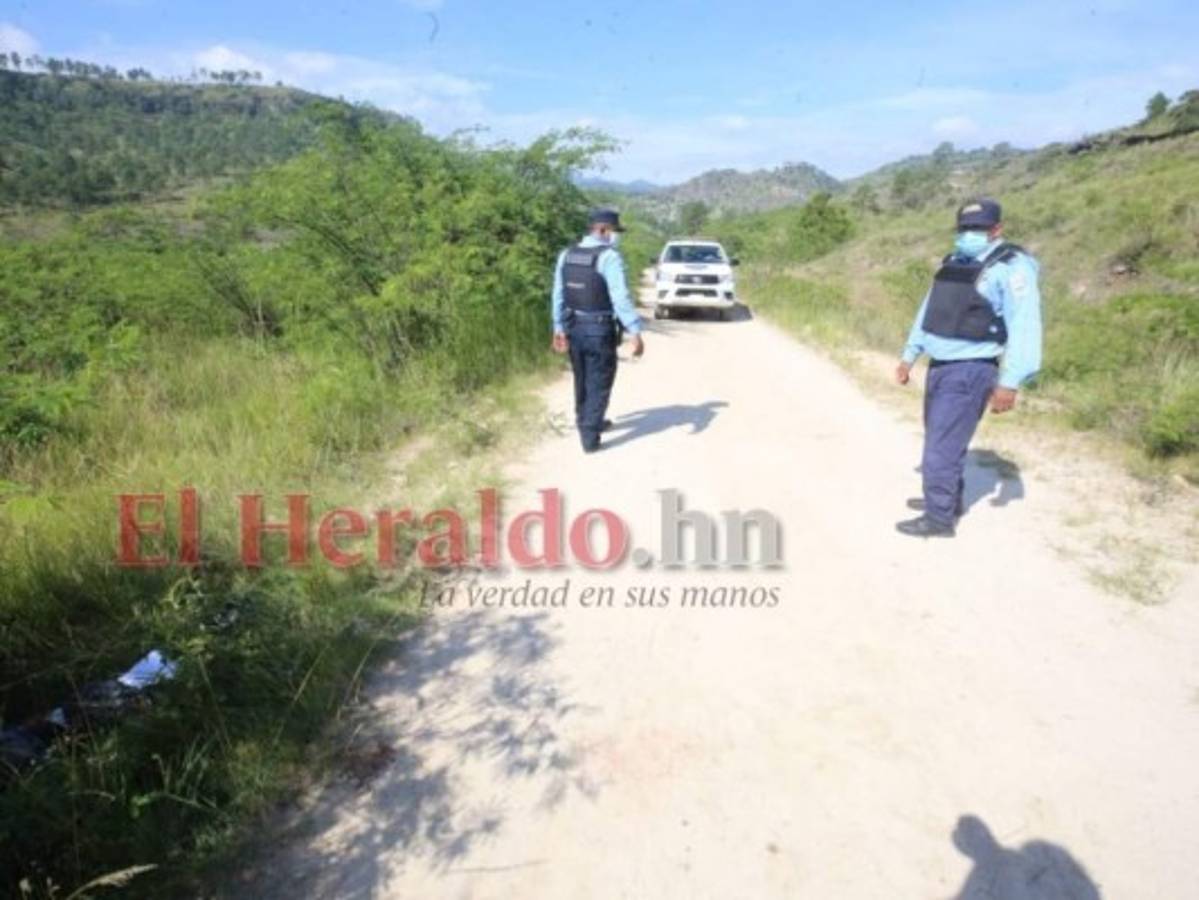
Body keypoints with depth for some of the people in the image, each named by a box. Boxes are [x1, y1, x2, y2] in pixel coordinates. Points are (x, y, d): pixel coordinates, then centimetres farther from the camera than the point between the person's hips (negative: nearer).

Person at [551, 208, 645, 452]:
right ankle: (589, 436, 5)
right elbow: (621, 298, -23)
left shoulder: (567, 255, 5)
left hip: (573, 328, 6)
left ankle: (587, 423, 36)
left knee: (582, 381, 20)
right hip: (599, 331, -6)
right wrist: (636, 333, -23)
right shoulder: (609, 257, -15)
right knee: (598, 384, 4)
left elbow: (558, 295, 8)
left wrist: (559, 328, 15)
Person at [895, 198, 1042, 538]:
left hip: (970, 371, -8)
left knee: (941, 446, -6)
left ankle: (939, 518, 6)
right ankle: (949, 499, 37)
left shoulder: (1011, 267, -13)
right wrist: (909, 356, 20)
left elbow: (1024, 327, -20)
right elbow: (928, 311, 20)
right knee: (943, 440, 20)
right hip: (940, 366, 8)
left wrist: (1010, 382, -25)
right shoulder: (953, 264, 12)